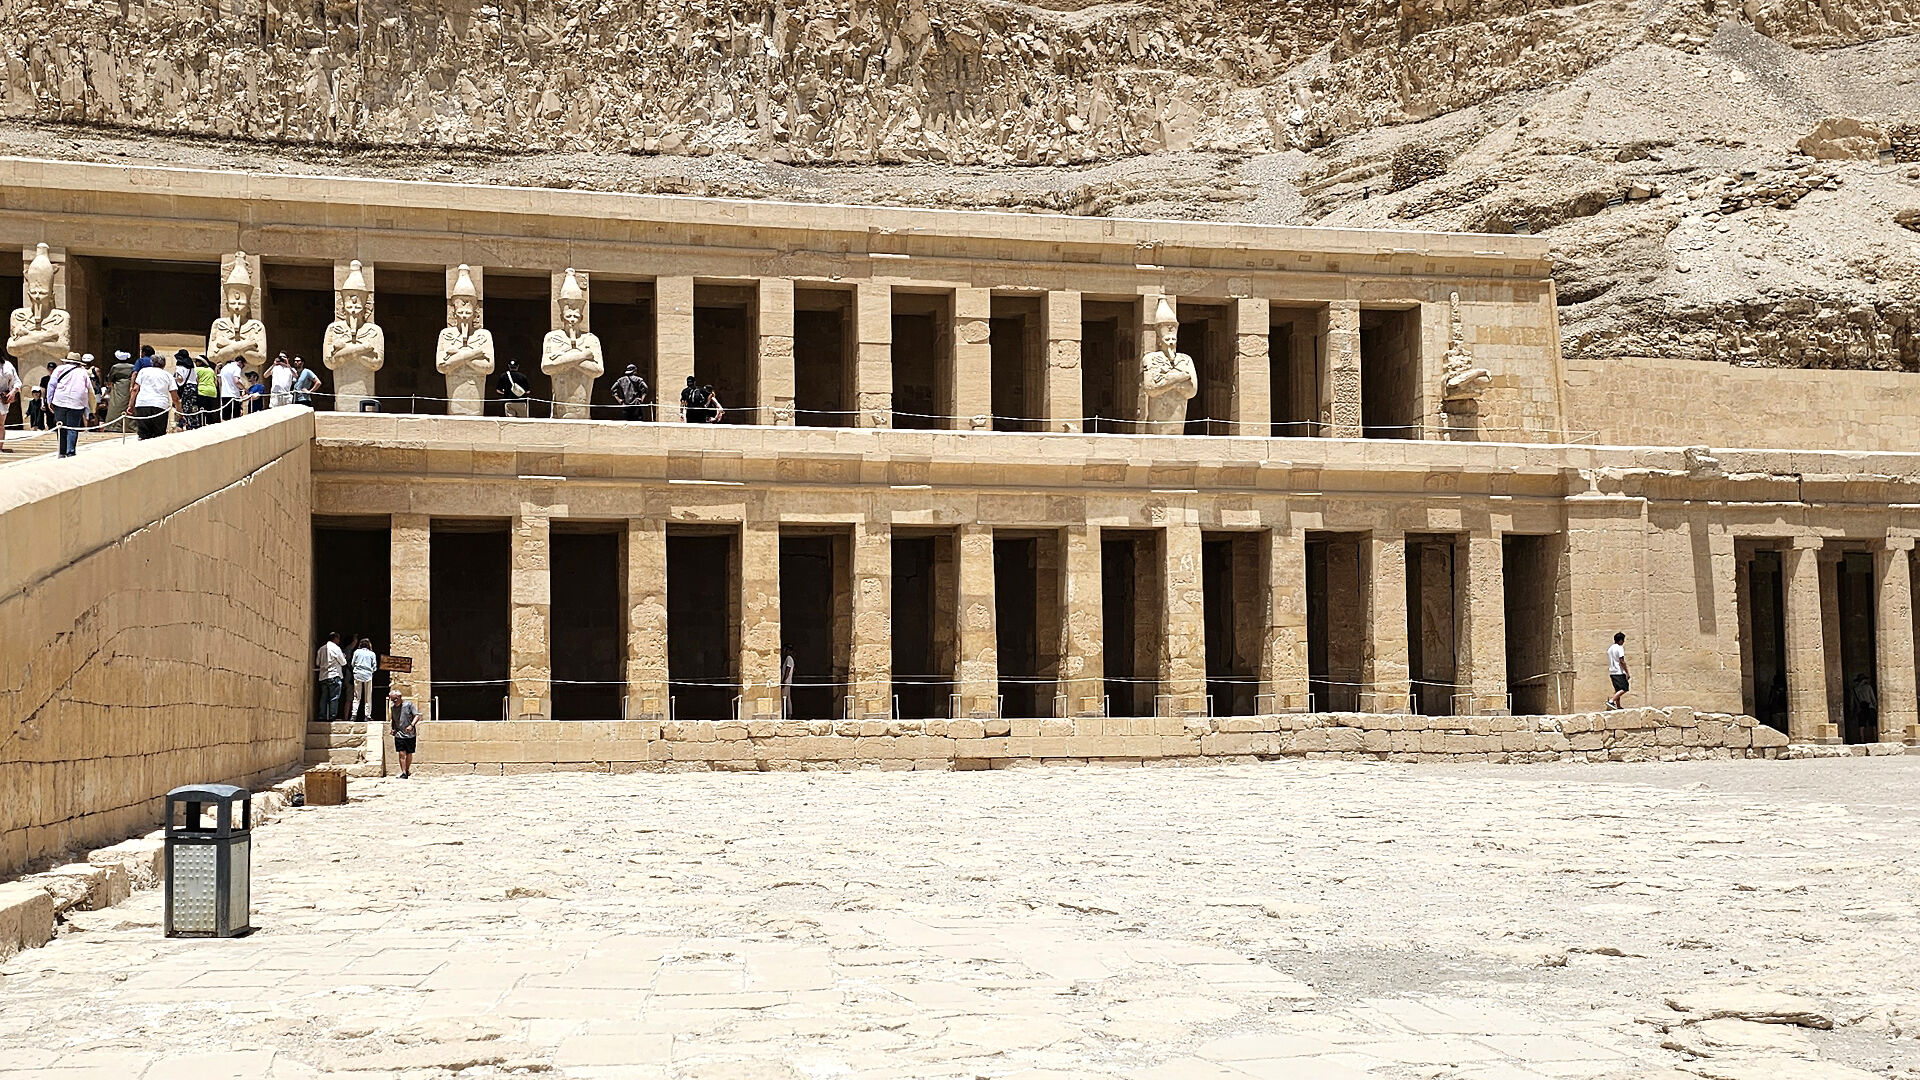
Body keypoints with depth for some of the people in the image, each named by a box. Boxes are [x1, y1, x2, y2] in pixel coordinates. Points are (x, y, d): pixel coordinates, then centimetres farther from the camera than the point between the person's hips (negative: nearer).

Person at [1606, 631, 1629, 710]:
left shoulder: (1610, 648, 16)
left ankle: (1618, 706, 13)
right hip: (1619, 672, -9)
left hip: (1612, 672, 9)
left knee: (1618, 690, 14)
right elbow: (1622, 661, -17)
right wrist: (1627, 672, -14)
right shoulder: (1620, 648, -10)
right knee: (1623, 689, -10)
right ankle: (1611, 701, -22)